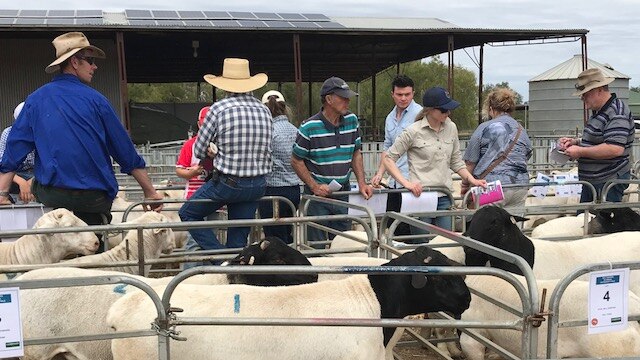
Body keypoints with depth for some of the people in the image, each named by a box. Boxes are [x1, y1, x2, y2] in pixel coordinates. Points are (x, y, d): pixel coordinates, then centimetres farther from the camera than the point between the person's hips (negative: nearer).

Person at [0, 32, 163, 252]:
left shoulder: (35, 100, 7)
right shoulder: (94, 99, -1)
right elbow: (124, 149, 2)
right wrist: (149, 191, 7)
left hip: (49, 195, 3)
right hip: (93, 197, -3)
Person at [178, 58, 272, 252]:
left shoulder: (219, 109, -10)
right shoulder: (264, 110, 4)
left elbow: (199, 151, -4)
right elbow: (267, 150, 12)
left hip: (226, 183, -5)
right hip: (257, 185, 5)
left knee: (188, 214, 14)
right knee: (239, 238, 14)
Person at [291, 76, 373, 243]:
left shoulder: (352, 121, 3)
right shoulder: (309, 127, -12)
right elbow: (296, 161, -5)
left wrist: (362, 183, 1)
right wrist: (314, 186, -15)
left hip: (344, 193, 4)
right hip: (318, 193, -4)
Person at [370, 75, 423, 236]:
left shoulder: (419, 114, -7)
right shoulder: (390, 118, 16)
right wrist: (380, 173, 14)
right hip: (394, 181, 8)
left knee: (406, 228, -8)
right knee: (392, 224, 11)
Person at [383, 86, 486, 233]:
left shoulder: (451, 128, 8)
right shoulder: (413, 131, -8)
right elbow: (388, 159, -4)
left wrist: (472, 180, 6)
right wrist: (406, 182, -15)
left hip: (444, 197, 5)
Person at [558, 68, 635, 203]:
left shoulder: (617, 113, -18)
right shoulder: (598, 112, 15)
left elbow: (615, 149, -30)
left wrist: (580, 151, -21)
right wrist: (574, 142, 11)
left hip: (609, 183, -10)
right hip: (591, 181, 10)